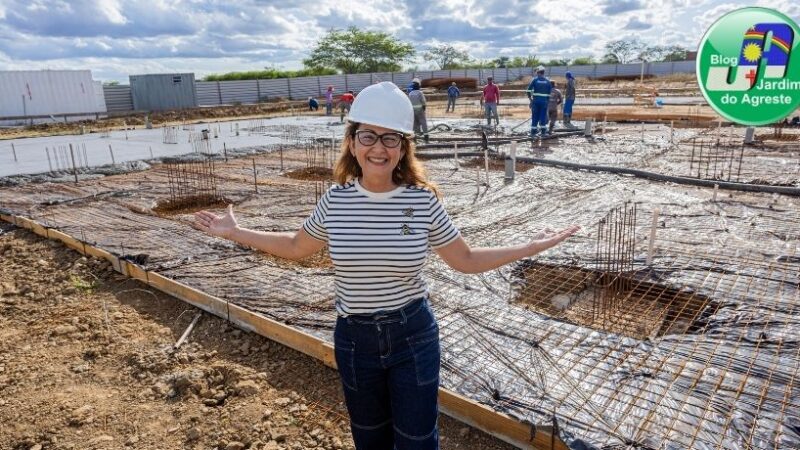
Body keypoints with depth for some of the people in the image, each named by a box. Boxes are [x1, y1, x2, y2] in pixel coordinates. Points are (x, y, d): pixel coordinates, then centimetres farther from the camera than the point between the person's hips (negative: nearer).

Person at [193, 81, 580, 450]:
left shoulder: (423, 201, -14)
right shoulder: (335, 200, -9)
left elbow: (466, 260, -2)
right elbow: (296, 247, 8)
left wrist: (532, 247, -7)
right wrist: (234, 232, 7)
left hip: (413, 337, -1)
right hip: (354, 339, 2)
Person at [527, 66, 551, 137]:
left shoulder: (535, 80, 0)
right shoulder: (547, 81, 7)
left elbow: (529, 90, -7)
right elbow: (549, 92, 7)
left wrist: (530, 98, 3)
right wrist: (548, 100, 15)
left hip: (536, 101, -1)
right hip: (544, 101, 1)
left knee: (535, 117, 4)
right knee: (543, 116, 6)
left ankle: (533, 132, 4)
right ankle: (543, 132, 8)